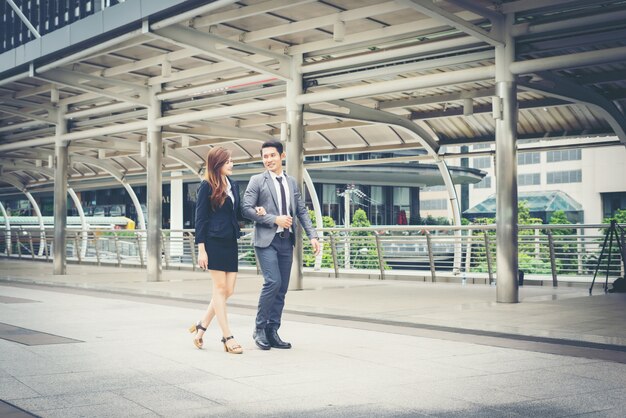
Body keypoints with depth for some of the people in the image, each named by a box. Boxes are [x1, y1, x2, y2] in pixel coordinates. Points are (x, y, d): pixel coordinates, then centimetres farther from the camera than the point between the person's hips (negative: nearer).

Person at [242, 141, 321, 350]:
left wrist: (312, 235, 3)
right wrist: (275, 219, -13)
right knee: (273, 282, -17)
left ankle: (272, 332, 12)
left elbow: (302, 211, 14)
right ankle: (260, 328, -1)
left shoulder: (292, 182, 14)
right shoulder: (257, 181, 0)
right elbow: (246, 208, -8)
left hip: (286, 240, 5)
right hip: (266, 239, -5)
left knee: (282, 287, 4)